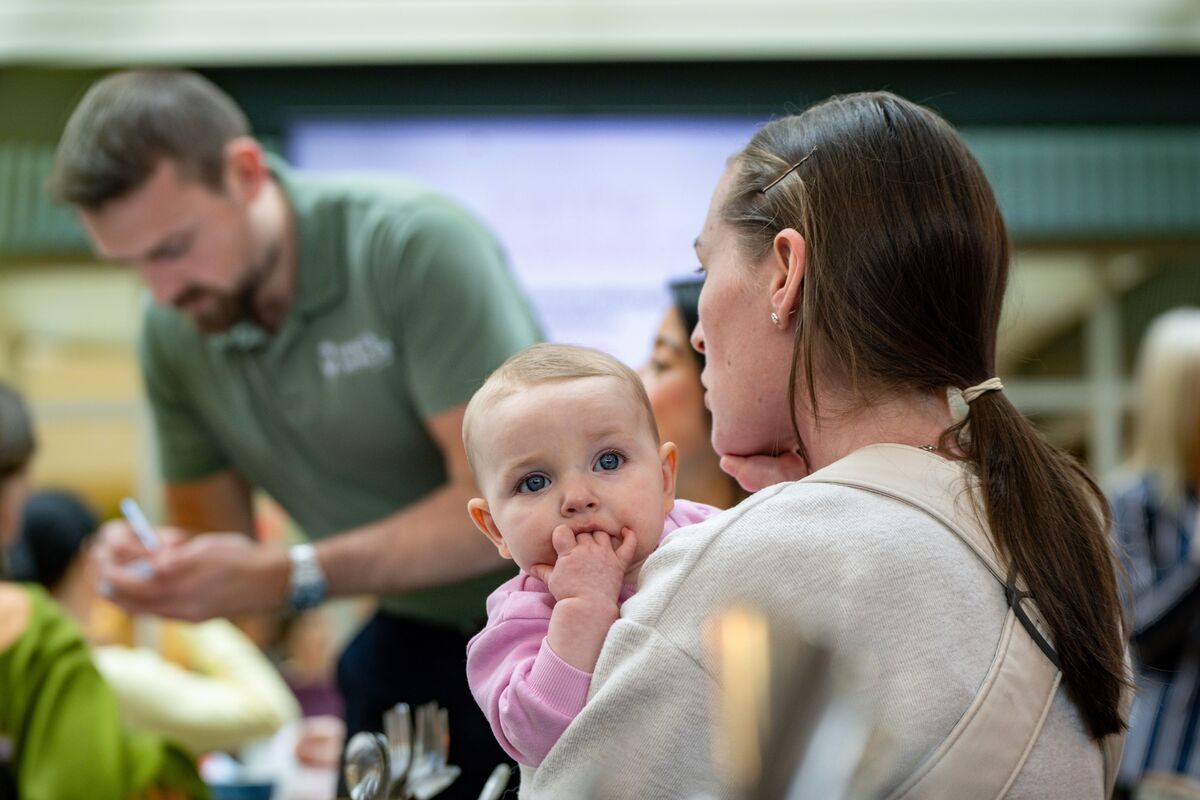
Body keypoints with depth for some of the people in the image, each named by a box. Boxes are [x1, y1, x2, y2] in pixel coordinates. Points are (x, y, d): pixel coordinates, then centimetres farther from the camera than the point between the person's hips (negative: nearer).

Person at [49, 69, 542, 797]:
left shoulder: (415, 244, -22)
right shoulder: (172, 334, -4)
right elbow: (219, 544, 4)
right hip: (417, 640, 5)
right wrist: (155, 567, -19)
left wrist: (290, 577, -30)